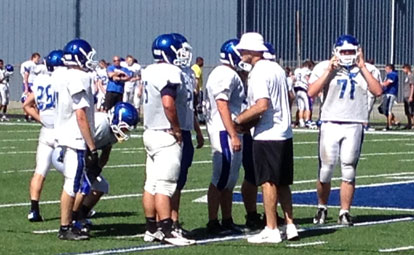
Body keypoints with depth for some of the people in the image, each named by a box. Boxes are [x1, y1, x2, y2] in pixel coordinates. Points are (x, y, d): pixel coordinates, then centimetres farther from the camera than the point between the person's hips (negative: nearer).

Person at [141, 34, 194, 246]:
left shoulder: (149, 71, 11)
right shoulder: (169, 73, -16)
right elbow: (168, 104, -26)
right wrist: (176, 129, -14)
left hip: (150, 132, 9)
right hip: (165, 136, -9)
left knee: (151, 184, 11)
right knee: (164, 186, -7)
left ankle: (151, 229, 16)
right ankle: (167, 231, -5)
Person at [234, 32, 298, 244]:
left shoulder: (258, 73, -15)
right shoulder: (276, 68, 12)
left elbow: (262, 105, -25)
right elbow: (289, 98, 20)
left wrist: (239, 119, -13)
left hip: (267, 135, -9)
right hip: (285, 133, 9)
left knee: (268, 182, -3)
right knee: (282, 183, 15)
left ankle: (271, 230, 0)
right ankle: (290, 226, 17)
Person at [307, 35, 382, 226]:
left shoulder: (366, 69, 7)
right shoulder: (324, 68, 3)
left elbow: (378, 91, -9)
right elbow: (311, 92, -9)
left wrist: (362, 67, -9)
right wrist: (329, 71, -11)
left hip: (354, 126, 1)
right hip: (330, 124, -1)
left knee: (349, 171, 0)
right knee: (325, 169, 1)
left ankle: (345, 212, 8)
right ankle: (322, 208, 21)